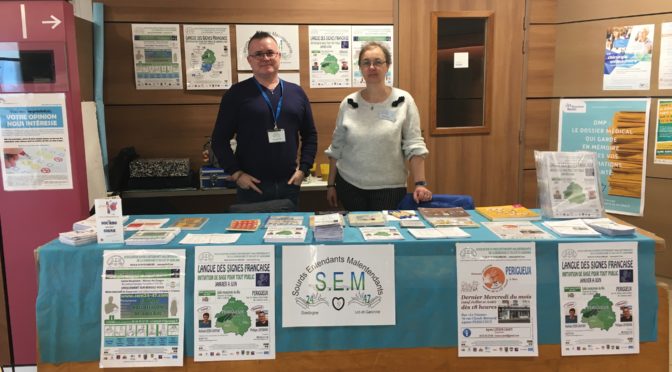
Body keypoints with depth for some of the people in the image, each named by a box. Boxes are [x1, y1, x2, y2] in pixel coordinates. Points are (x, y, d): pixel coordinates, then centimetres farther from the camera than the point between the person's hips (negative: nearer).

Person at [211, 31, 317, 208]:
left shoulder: (296, 92, 8)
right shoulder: (237, 94, -1)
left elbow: (310, 135, 12)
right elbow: (220, 139, -2)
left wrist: (303, 168, 2)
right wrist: (236, 173, -10)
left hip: (289, 184, 3)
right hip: (252, 186, -3)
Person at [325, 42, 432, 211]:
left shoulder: (403, 101, -5)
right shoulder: (348, 103, 1)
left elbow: (414, 145, -6)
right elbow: (336, 147, 7)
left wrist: (420, 184, -14)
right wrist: (331, 184, 7)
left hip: (389, 187, -1)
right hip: (349, 185, 2)